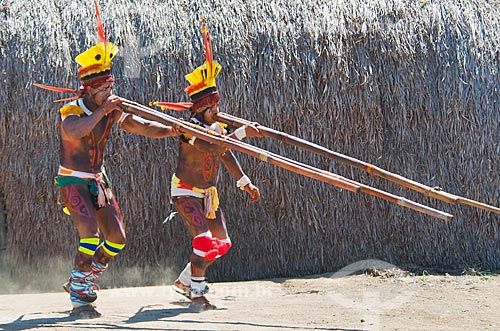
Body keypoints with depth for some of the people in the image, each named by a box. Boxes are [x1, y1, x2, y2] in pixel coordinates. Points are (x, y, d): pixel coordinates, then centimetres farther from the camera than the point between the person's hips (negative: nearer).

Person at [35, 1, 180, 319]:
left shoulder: (113, 111, 0)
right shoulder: (71, 112, -20)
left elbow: (143, 127, 3)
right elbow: (73, 133, -43)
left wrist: (174, 130, -10)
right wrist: (102, 111, -41)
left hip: (98, 180, 7)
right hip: (73, 181, -7)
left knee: (117, 238, 4)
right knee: (90, 233, -24)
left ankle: (82, 282, 24)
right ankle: (79, 300, -18)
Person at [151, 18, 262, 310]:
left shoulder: (217, 126, 4)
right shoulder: (192, 127, -22)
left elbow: (227, 156, 19)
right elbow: (210, 146, -42)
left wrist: (246, 183, 21)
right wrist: (241, 132, -47)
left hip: (208, 193, 9)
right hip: (186, 191, -9)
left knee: (222, 243, 9)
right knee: (203, 239, -22)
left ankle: (185, 281, 23)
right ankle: (197, 294, -13)